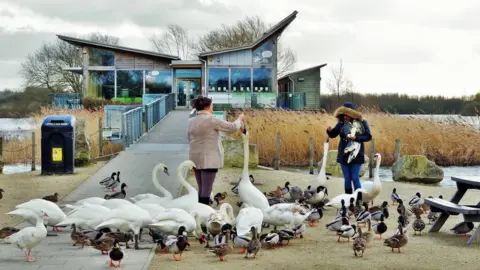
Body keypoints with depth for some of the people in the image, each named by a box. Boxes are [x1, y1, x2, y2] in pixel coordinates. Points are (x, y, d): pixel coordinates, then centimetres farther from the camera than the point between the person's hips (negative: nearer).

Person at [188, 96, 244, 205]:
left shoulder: (191, 122, 9)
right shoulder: (211, 120, -13)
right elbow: (232, 127, -10)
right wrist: (239, 119, 11)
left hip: (196, 159, 7)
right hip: (209, 159, -7)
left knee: (201, 189, 14)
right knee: (207, 189, -6)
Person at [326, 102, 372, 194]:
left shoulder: (362, 123, -7)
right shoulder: (341, 123, -1)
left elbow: (368, 136, -7)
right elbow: (333, 135, 4)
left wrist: (356, 137, -20)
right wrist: (329, 130, -19)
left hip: (356, 155, -3)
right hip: (344, 155, 3)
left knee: (355, 178, -3)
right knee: (347, 179, 9)